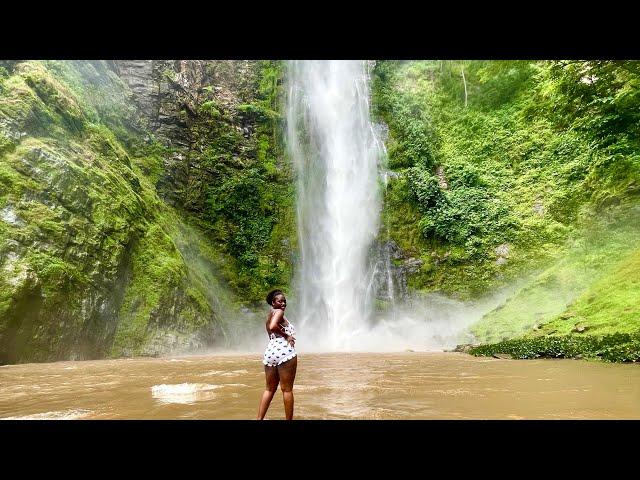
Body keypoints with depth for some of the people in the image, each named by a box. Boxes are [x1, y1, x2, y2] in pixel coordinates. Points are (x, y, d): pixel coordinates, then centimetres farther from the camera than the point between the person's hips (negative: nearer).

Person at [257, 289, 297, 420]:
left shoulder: (270, 315, 23)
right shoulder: (279, 312, -3)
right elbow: (273, 326, -22)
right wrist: (286, 335, -11)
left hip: (270, 351, 8)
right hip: (284, 351, -8)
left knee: (270, 389, 15)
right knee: (287, 389, 2)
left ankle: (259, 418, 13)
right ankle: (289, 419, 9)